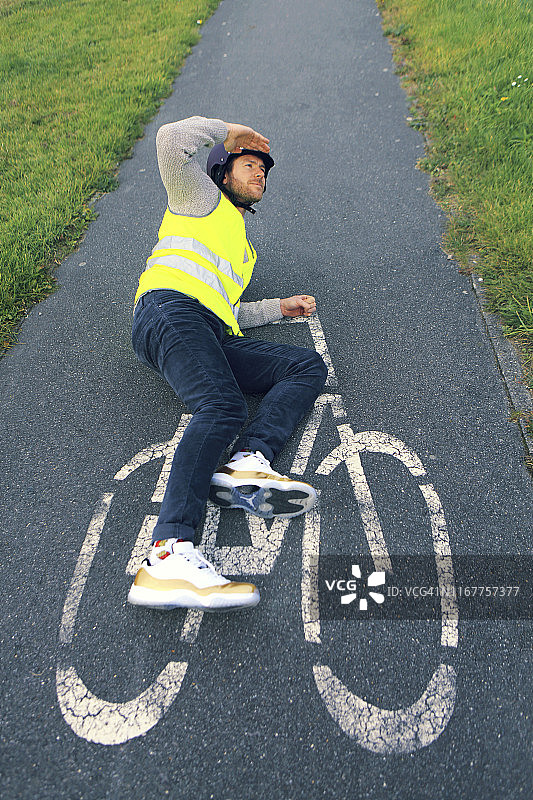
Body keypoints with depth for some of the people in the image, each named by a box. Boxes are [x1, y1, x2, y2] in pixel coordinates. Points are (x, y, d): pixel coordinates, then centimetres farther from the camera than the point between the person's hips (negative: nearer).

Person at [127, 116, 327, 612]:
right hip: (170, 310, -7)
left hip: (213, 338, 7)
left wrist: (280, 307, 28)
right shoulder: (201, 198, 23)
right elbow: (171, 139, 5)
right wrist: (229, 131, 21)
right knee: (224, 407, -33)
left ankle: (246, 463, -34)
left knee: (309, 366, -10)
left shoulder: (243, 248, 41)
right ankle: (168, 555, -47)